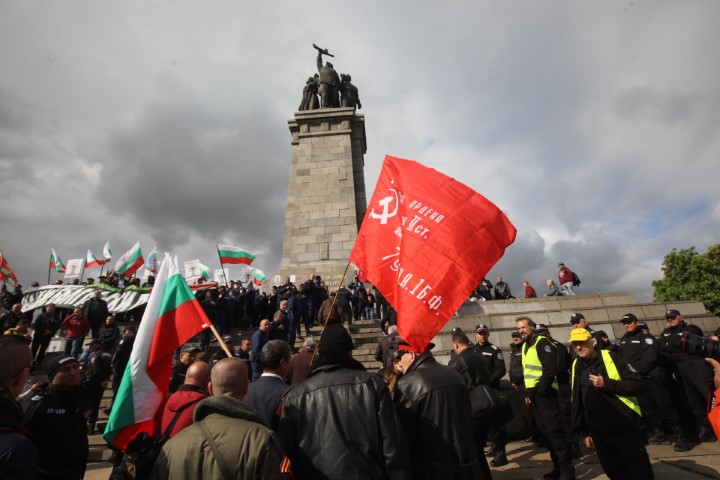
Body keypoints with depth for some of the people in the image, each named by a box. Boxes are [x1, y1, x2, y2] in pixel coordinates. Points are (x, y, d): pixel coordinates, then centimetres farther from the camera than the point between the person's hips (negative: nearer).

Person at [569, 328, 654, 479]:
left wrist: (606, 383, -24)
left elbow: (637, 385, -13)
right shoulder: (576, 367, 4)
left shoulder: (610, 357, -9)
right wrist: (585, 432, 12)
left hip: (625, 429, -4)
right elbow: (578, 402, 11)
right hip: (599, 434, 4)